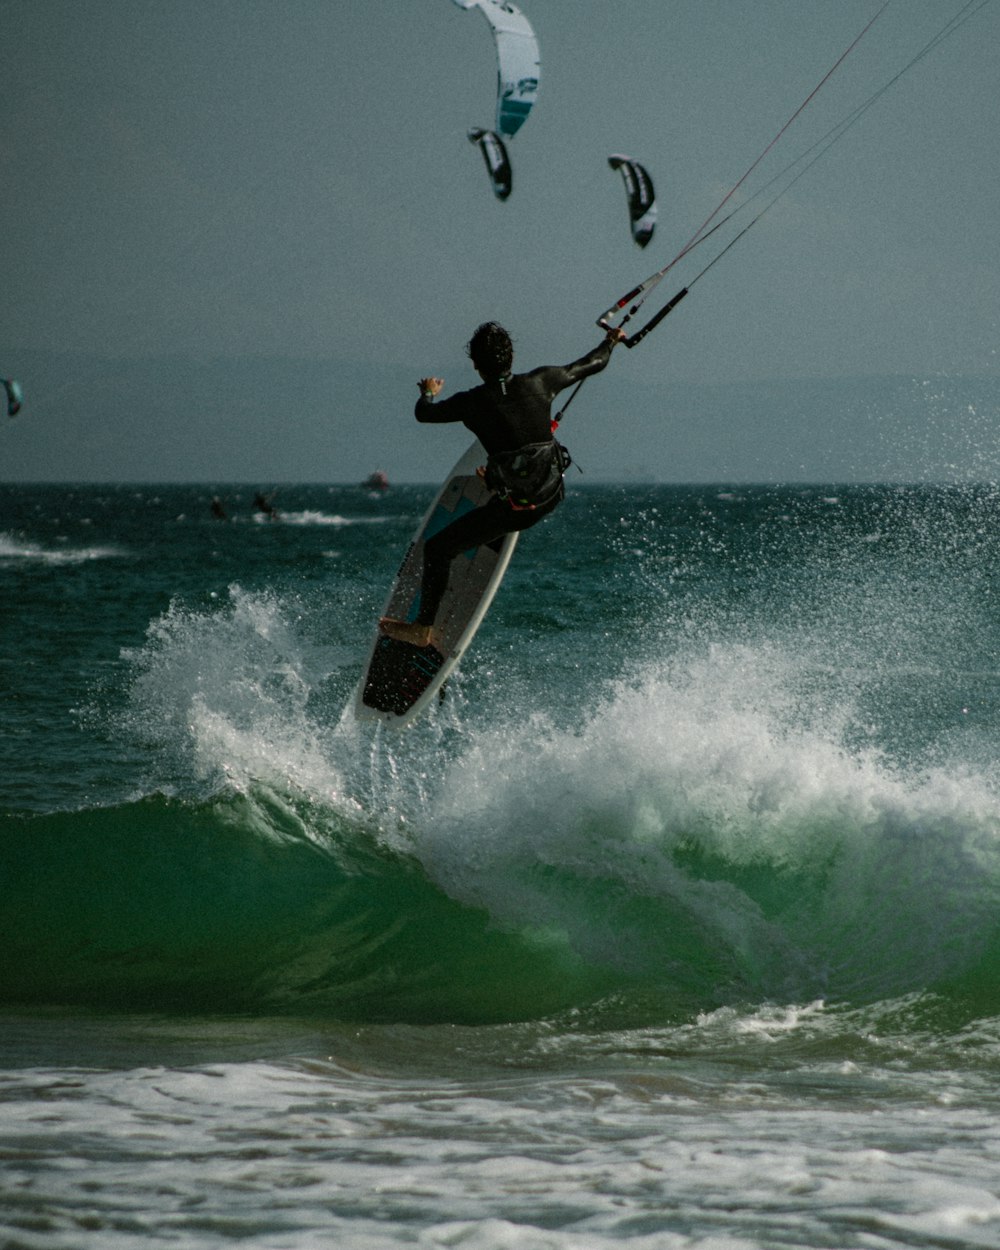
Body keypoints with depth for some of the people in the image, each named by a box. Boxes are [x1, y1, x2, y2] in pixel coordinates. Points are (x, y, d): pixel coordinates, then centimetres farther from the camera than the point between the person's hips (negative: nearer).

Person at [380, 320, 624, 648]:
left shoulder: (472, 402, -11)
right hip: (552, 496, 5)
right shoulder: (541, 382, -5)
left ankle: (423, 628, 16)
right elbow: (592, 364, 11)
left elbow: (424, 413, 7)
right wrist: (610, 341, 32)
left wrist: (428, 393, 30)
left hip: (513, 507, -4)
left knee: (437, 548, 11)